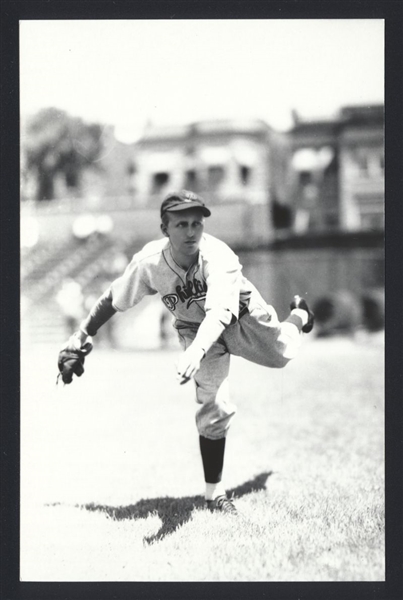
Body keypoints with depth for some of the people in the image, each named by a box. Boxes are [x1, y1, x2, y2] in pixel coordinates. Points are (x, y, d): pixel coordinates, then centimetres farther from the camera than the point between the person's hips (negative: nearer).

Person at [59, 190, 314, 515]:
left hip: (243, 316, 0)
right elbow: (113, 299, -13)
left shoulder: (219, 257, -41)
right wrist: (83, 334, -7)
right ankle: (214, 493, 5)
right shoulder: (149, 262, -31)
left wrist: (196, 350, -74)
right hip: (196, 330, 0)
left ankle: (298, 317, 60)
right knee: (215, 409, -13)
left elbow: (219, 312, -57)